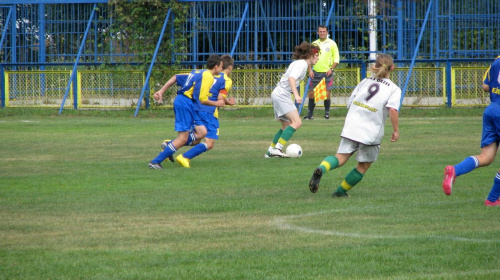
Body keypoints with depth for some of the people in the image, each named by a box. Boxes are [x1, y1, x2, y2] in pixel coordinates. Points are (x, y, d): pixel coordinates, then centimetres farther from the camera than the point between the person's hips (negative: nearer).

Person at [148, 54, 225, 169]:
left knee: (202, 132, 6)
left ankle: (169, 145, 5)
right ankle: (155, 162, -7)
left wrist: (161, 91, 18)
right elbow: (202, 100, -13)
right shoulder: (208, 77, -9)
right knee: (183, 139, -9)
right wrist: (217, 104, 4)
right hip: (185, 104, -10)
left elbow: (175, 78, 17)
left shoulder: (197, 72, 19)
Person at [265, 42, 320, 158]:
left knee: (286, 126, 16)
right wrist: (296, 95, -32)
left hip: (278, 95, 11)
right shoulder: (302, 64, -11)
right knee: (297, 122, -20)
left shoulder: (299, 63, 19)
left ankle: (270, 151, 18)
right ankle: (277, 148, -26)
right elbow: (292, 78, -25)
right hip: (282, 95, -11)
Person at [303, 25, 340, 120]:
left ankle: (327, 113, 6)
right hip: (315, 72, 3)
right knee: (311, 93, 2)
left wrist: (331, 69, -12)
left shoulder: (331, 43, 2)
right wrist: (310, 70, 1)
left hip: (327, 73, -3)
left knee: (327, 94, -7)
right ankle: (310, 114, 10)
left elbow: (336, 58, 1)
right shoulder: (314, 44, 10)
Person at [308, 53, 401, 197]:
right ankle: (341, 191, 15)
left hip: (351, 126, 3)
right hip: (371, 133, -3)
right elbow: (393, 109, -16)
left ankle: (321, 169, -32)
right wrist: (396, 130, -6)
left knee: (340, 158, -2)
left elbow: (349, 103, 16)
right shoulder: (394, 89, 2)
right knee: (363, 166, 14)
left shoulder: (365, 82, 16)